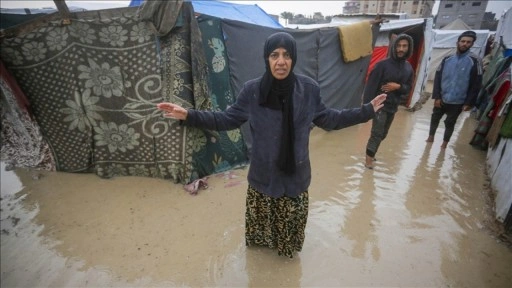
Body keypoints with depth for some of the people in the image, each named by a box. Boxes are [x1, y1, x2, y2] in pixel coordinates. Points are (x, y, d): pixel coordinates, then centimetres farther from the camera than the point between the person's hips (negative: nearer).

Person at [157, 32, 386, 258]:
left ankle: (287, 245, 53)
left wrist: (366, 111, 3)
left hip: (295, 173, 1)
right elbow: (228, 119, -3)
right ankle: (264, 241, 52)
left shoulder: (308, 89, -10)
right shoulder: (252, 90, -12)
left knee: (291, 220, 20)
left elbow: (327, 119, 4)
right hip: (263, 173, 0)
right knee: (262, 217, 19)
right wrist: (189, 116, -12)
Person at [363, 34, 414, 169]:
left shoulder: (408, 68, 6)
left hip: (393, 106, 6)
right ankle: (369, 158, 7)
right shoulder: (382, 64, -11)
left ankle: (371, 153, 32)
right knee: (377, 133, -8)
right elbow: (371, 85, -14)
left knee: (383, 134, 14)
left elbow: (408, 88, 10)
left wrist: (398, 86, -13)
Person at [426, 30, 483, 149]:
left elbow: (476, 84, -7)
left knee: (450, 123, 11)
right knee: (435, 118, 16)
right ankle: (431, 137, 37)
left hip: (458, 102, -2)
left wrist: (469, 103, -11)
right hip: (441, 99, 2)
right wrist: (436, 96, -5)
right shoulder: (447, 59, 0)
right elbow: (437, 78, 1)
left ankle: (445, 142, 31)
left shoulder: (475, 61, -8)